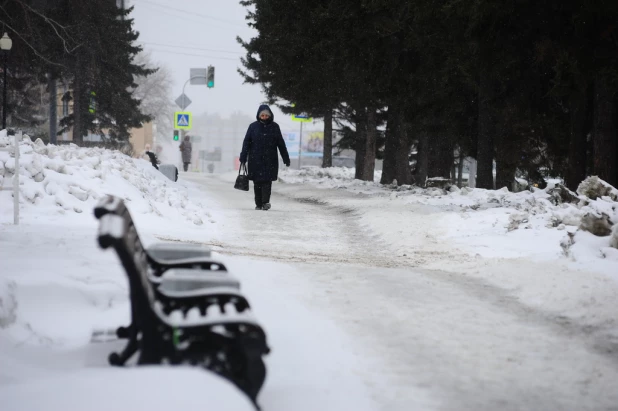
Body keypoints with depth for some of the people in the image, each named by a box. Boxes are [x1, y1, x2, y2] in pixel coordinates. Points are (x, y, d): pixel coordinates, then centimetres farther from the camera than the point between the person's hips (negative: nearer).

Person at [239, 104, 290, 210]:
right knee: (257, 182, 4)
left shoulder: (274, 127, 5)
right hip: (255, 160, 1)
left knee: (267, 181, -11)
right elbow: (246, 142, 4)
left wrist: (286, 159, 10)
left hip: (270, 160, -1)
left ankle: (266, 202, -17)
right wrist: (243, 158, -2)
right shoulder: (253, 126, 4)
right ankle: (258, 204, 10)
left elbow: (281, 144, 9)